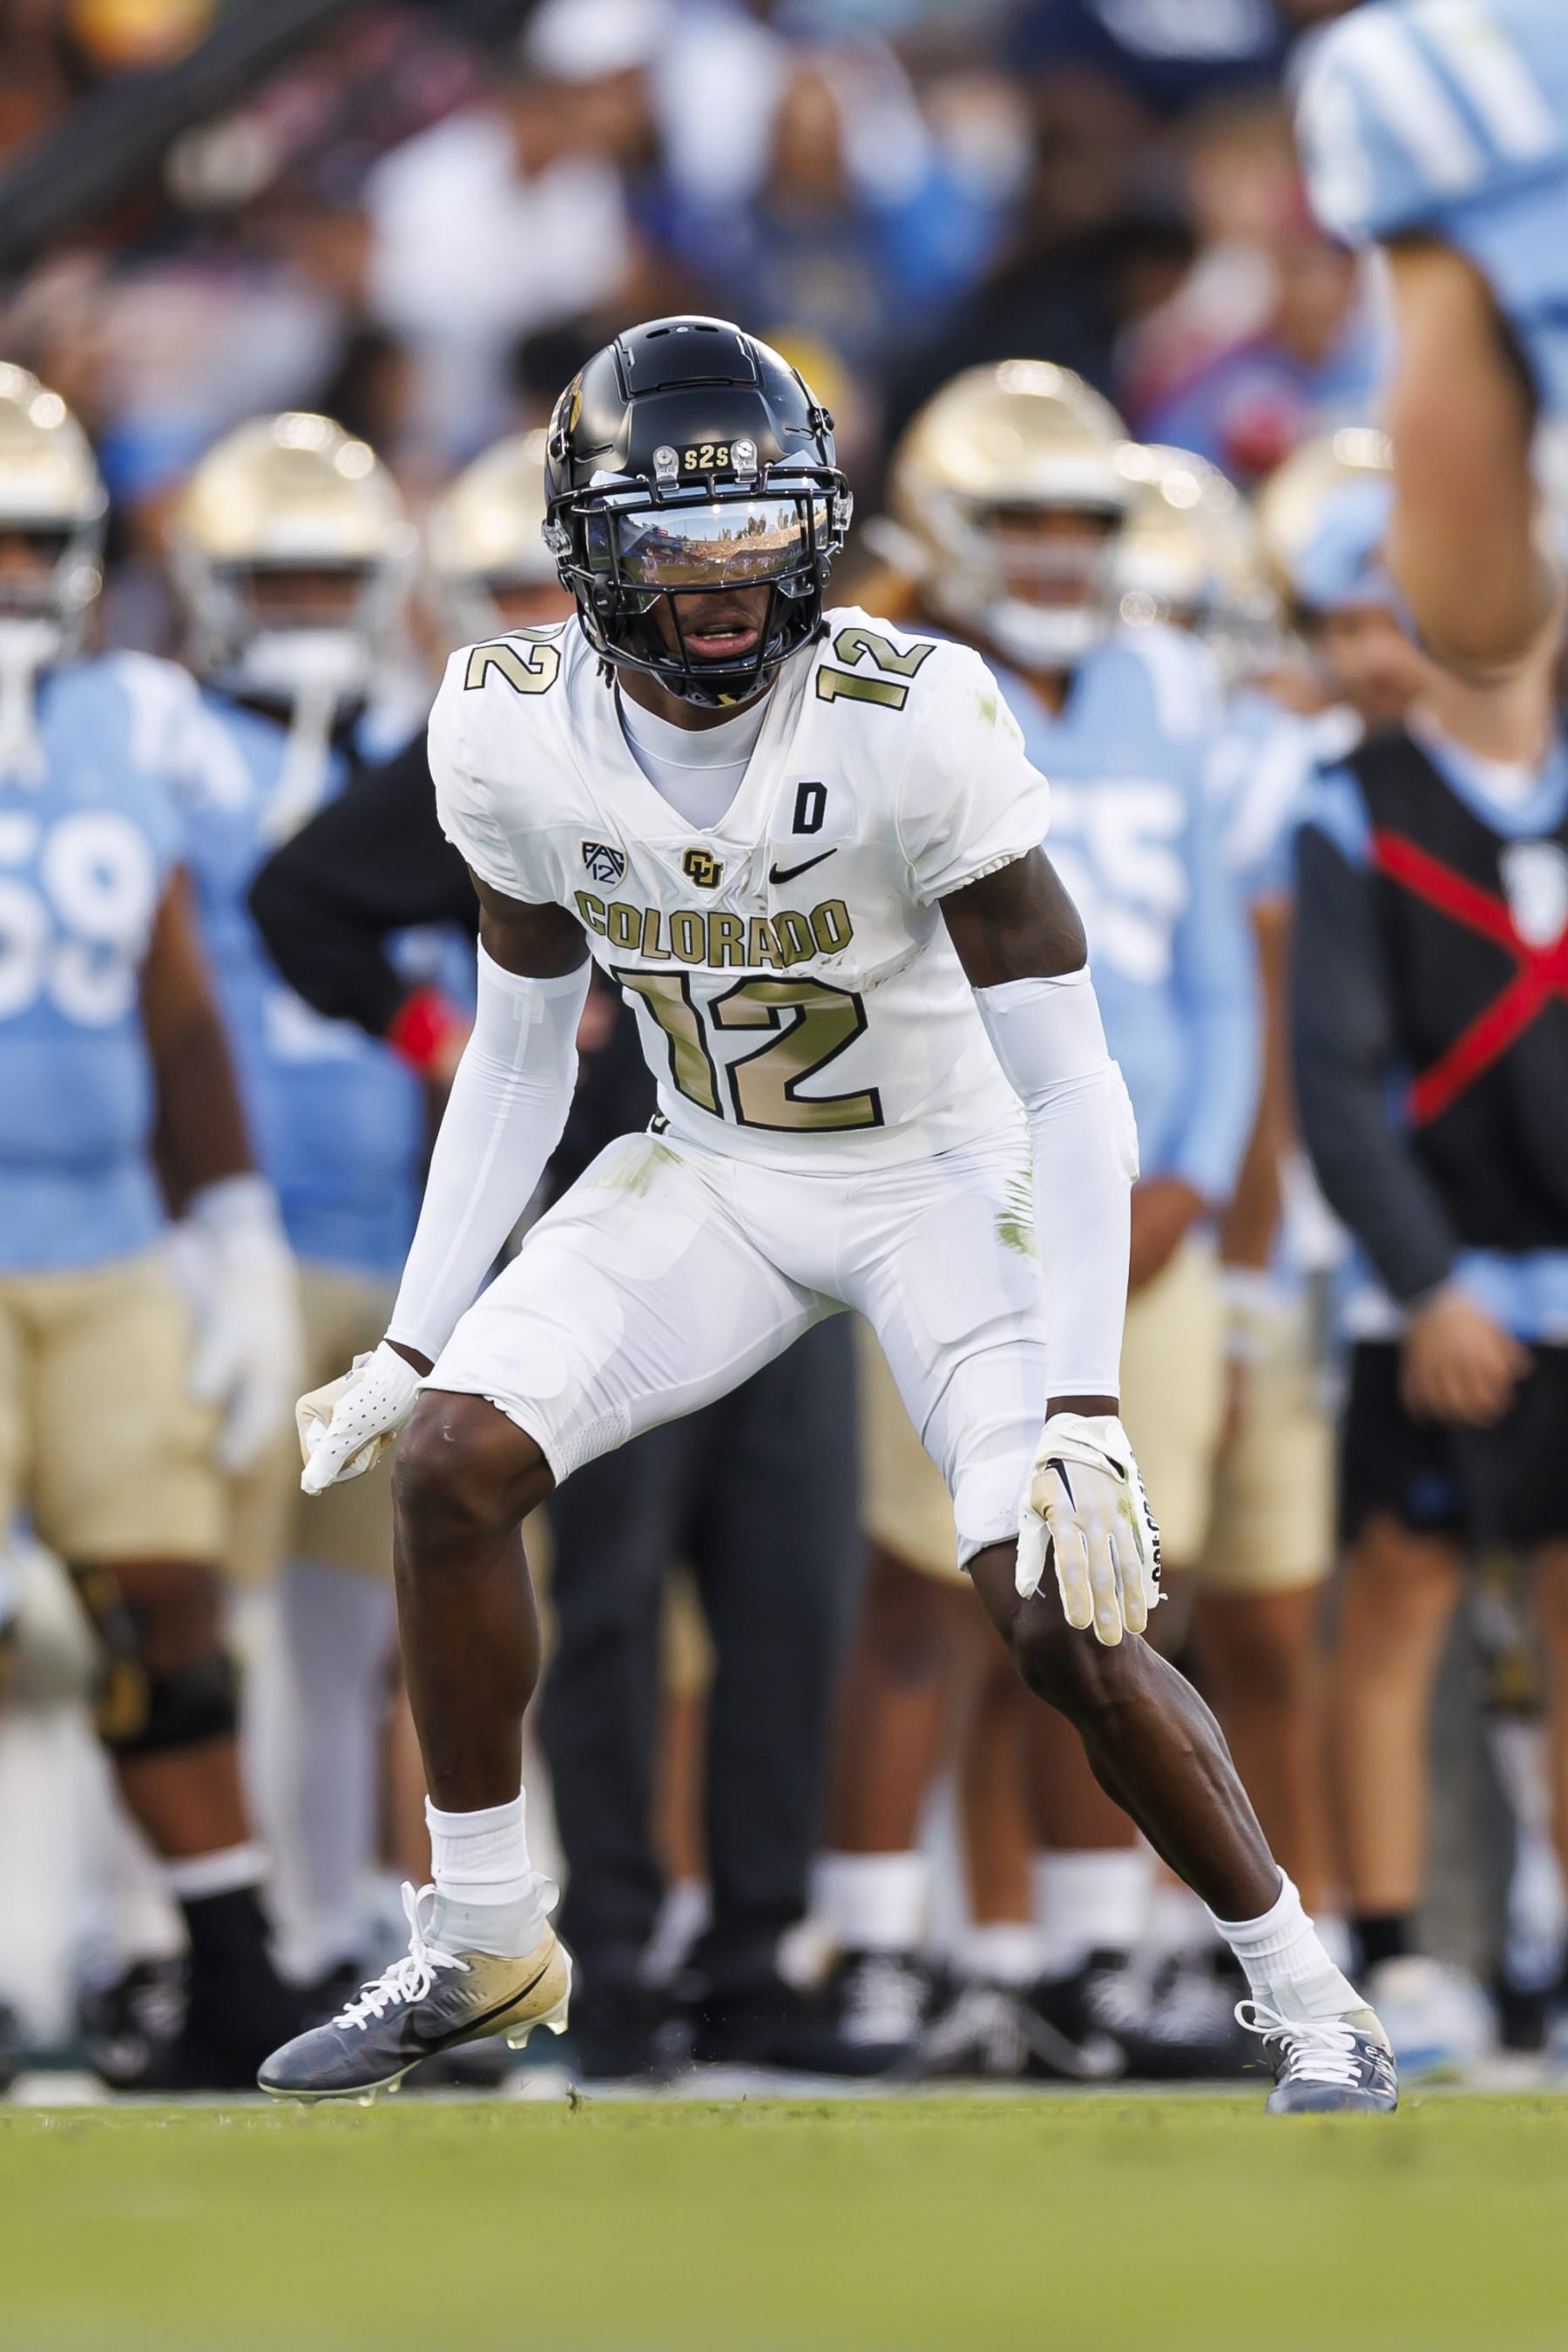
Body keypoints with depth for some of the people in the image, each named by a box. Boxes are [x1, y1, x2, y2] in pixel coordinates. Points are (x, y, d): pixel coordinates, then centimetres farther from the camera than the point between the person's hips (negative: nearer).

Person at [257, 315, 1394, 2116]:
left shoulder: (910, 720, -28)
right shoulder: (513, 733, -14)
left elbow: (1070, 1088, -23)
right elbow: (519, 1058, 3)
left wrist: (1085, 1410, -29)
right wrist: (415, 1340, 1)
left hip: (943, 1180, -4)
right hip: (709, 1176, 4)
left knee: (1064, 1619, -17)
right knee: (451, 1459, -14)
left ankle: (1299, 1991, 5)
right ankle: (479, 1948, 5)